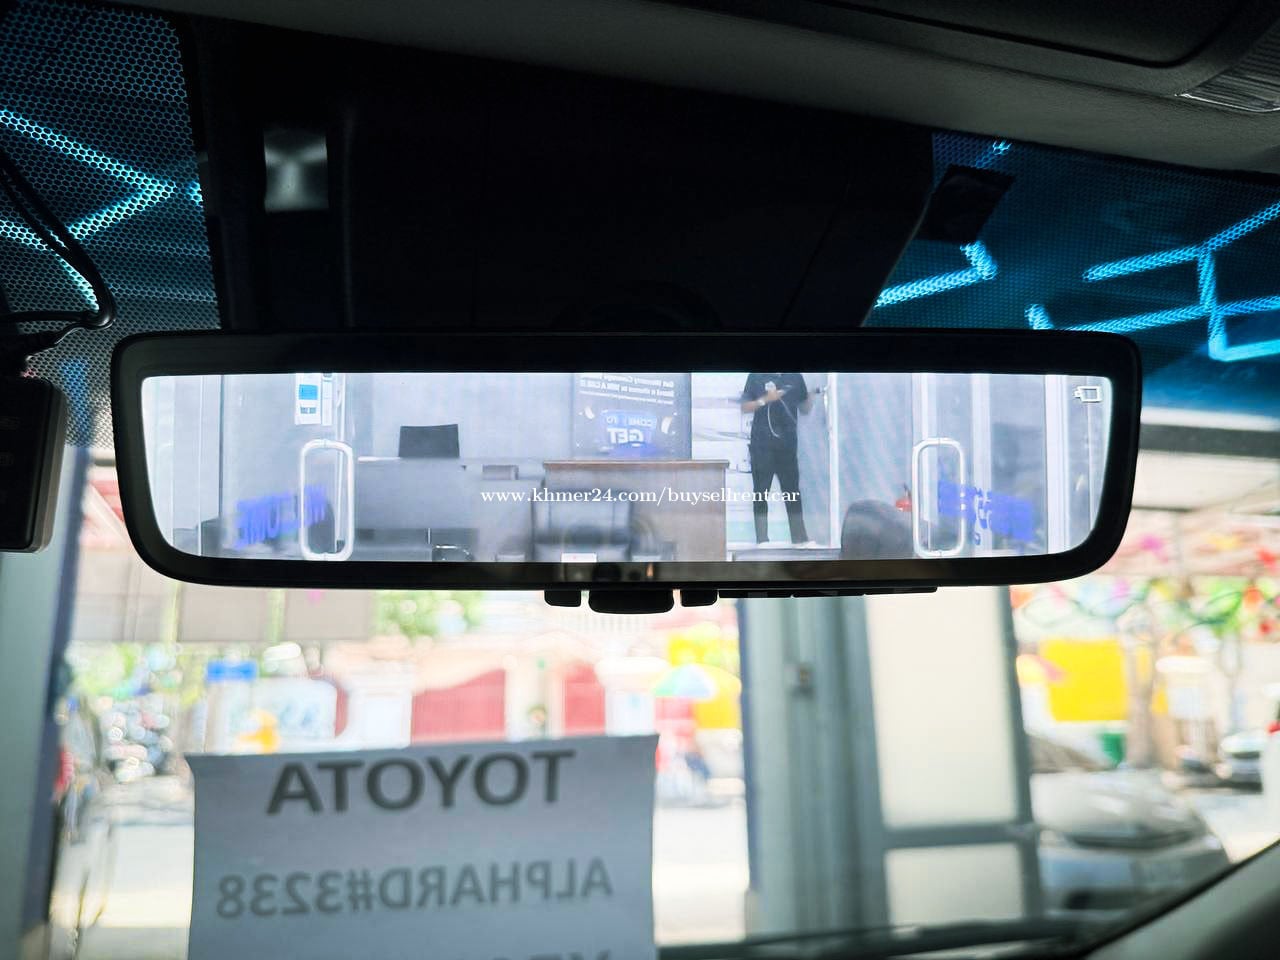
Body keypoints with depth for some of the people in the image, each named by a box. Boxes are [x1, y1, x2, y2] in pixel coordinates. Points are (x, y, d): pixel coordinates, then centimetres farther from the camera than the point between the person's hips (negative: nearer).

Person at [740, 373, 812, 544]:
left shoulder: (795, 377, 8)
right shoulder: (756, 376, 0)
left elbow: (804, 408, 13)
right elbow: (745, 408, 0)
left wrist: (811, 396, -9)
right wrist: (765, 399, -16)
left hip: (787, 444, 3)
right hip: (762, 445, -2)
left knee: (792, 492, 5)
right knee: (761, 492, 0)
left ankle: (799, 537, 9)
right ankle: (762, 539, 3)